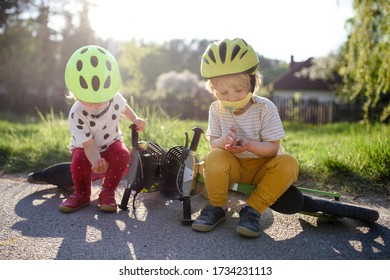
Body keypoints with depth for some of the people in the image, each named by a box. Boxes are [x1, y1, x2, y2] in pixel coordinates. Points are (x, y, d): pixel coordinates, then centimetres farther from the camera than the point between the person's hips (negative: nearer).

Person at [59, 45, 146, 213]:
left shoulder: (116, 99, -22)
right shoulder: (76, 115, -31)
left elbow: (124, 108, 6)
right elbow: (89, 144, -33)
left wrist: (135, 120, -10)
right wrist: (96, 160, -53)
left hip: (111, 143, 3)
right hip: (85, 148, -2)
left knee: (123, 155, -29)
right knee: (79, 161, -33)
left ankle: (107, 192, -9)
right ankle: (81, 194, -4)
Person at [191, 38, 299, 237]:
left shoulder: (265, 108, -15)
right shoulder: (216, 110, -7)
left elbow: (273, 147, -15)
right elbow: (213, 144, -6)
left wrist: (248, 145, -36)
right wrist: (223, 141, -32)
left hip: (262, 167, -1)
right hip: (234, 166, 1)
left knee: (288, 164, -30)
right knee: (214, 158, -30)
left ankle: (253, 209, -19)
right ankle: (216, 207, -9)